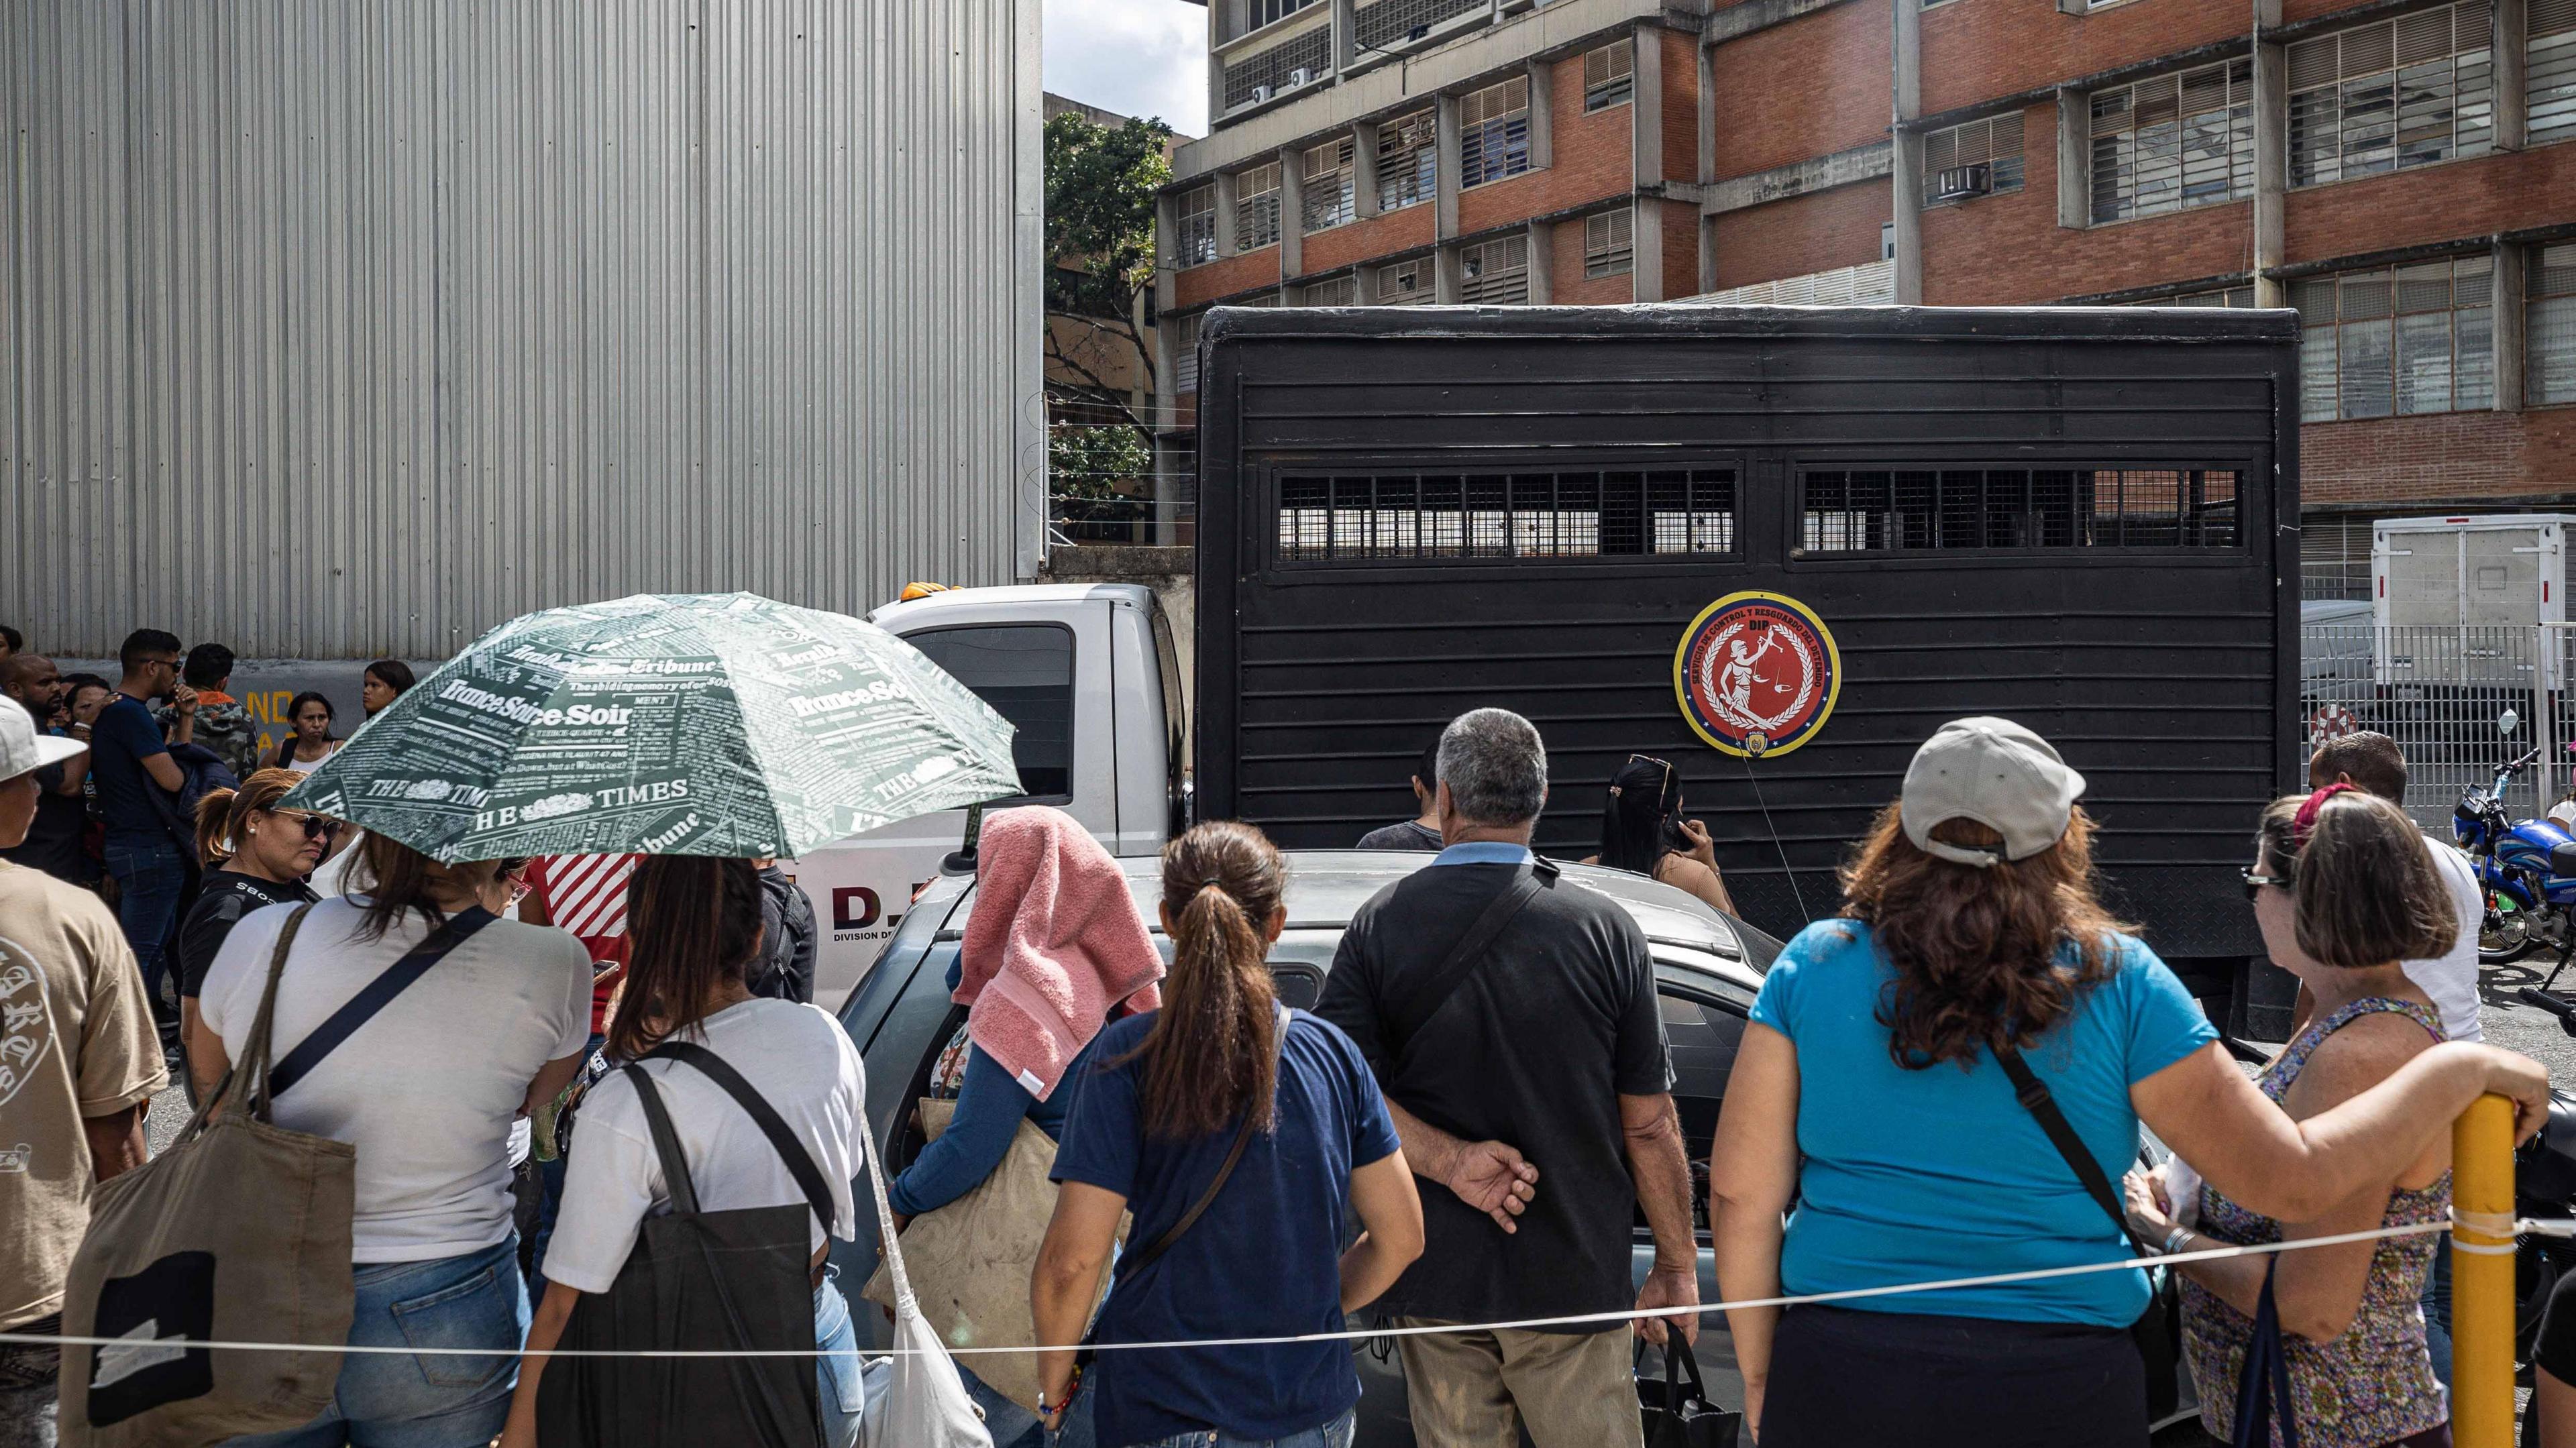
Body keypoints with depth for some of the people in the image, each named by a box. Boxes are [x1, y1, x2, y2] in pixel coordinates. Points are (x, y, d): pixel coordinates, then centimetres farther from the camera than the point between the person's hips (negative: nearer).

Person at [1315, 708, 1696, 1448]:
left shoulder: (1380, 925, -3)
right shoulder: (1606, 930, -7)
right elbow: (1652, 1124, -4)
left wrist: (1448, 1159, -15)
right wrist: (1677, 1264, 5)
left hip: (1434, 1277, 2)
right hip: (1572, 1277, -1)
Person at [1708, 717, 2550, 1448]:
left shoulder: (1812, 968, -4)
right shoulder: (2117, 983, -7)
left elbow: (1741, 1195, -4)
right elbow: (2291, 1180, -7)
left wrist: (1759, 1371, 8)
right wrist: (2457, 1071, 6)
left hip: (1837, 1378, 1)